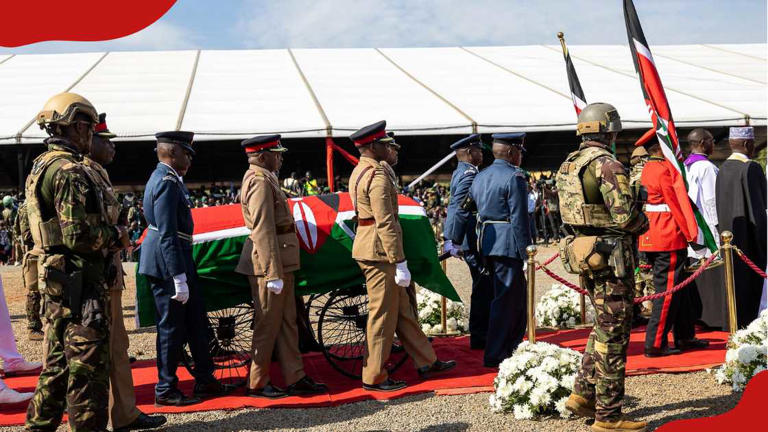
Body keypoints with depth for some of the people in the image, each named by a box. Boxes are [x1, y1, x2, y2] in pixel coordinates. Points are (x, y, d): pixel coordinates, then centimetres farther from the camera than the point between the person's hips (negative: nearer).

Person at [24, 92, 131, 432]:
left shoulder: (41, 167, 16)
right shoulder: (70, 171, -16)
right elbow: (78, 235, -23)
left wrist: (108, 232, 16)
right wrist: (116, 235, -6)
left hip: (54, 279, 10)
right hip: (80, 280, -10)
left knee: (58, 363, 18)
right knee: (88, 365, -3)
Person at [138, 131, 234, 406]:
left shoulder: (166, 178, 14)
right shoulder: (167, 182, -18)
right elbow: (167, 235, -24)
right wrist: (179, 279, -24)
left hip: (179, 260, 10)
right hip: (167, 262, -10)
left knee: (196, 321, 15)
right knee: (171, 327, 0)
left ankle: (205, 381, 24)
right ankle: (166, 391, 11)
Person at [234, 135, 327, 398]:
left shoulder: (263, 178, 16)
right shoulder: (260, 181, -16)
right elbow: (263, 230, -22)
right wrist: (273, 274, -24)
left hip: (281, 261, 10)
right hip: (270, 261, -10)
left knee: (287, 321, 13)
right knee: (268, 324, -1)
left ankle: (295, 378, 19)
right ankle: (257, 384, 9)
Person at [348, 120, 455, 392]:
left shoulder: (360, 171, 14)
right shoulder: (378, 175, -19)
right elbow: (385, 224, -23)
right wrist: (400, 263, -22)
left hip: (370, 251, 11)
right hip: (379, 253, -11)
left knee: (403, 308, 16)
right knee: (383, 314, -1)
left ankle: (426, 362, 26)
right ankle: (374, 378, 8)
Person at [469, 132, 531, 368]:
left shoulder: (479, 177, 14)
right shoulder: (514, 177, -12)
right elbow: (519, 219, -16)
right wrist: (526, 252, -12)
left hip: (485, 242, 9)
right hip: (507, 245, -9)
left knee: (516, 296, 19)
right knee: (505, 300, -1)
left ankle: (511, 347, 28)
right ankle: (494, 355, 2)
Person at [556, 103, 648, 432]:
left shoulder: (567, 167, 11)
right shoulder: (608, 165, -17)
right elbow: (626, 216, -20)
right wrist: (643, 222, 0)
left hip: (583, 253, 9)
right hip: (611, 257, -9)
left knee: (602, 327, 22)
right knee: (613, 334, -1)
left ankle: (583, 395, 23)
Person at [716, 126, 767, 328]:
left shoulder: (723, 169, 9)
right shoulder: (750, 168, -15)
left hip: (729, 235, 8)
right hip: (749, 238, -8)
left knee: (735, 282, 13)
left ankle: (736, 326, 19)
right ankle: (747, 326, -2)